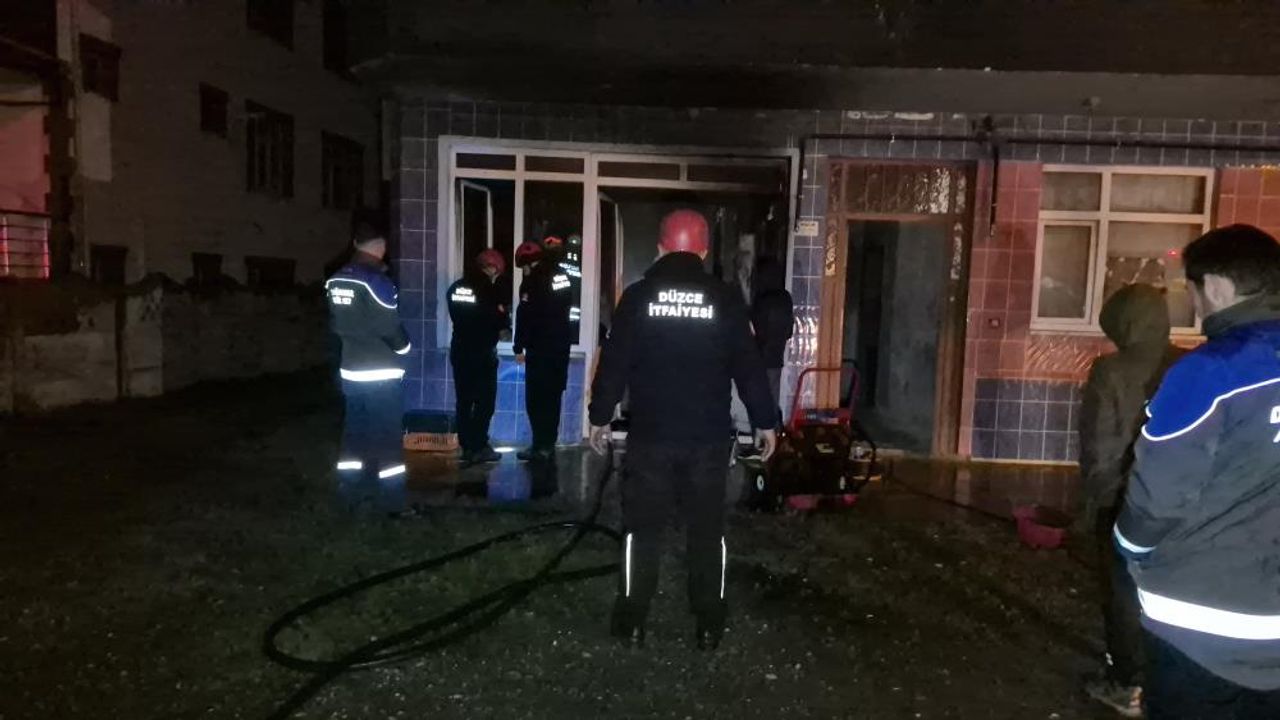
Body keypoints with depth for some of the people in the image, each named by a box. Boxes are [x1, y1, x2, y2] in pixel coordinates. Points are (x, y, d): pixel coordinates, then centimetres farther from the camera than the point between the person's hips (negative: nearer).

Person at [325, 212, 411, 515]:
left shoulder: (335, 280, 4)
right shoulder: (376, 281, -19)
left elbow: (335, 323, 12)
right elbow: (391, 328, -16)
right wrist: (403, 346, 3)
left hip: (350, 369, 7)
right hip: (381, 372, -7)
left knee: (354, 431, 16)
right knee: (389, 437, 1)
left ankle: (349, 493, 24)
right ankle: (393, 500, 6)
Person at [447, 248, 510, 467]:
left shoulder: (454, 288, 9)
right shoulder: (488, 289, -12)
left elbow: (455, 317, 15)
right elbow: (500, 319, -10)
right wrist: (504, 329, 11)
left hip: (460, 350, 7)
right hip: (483, 352, -7)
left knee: (464, 401, 9)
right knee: (484, 401, 0)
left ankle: (467, 447, 13)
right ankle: (479, 447, -2)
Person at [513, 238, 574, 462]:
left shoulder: (533, 280, -12)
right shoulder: (562, 276, 10)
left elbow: (525, 316, -15)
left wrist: (519, 347, -10)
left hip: (540, 348, -7)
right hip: (561, 345, 7)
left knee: (536, 398, -1)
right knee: (552, 396, 12)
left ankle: (541, 446, -3)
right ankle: (549, 445, 16)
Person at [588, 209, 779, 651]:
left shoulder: (638, 297, -2)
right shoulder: (726, 300, -2)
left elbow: (614, 363, -1)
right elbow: (749, 367, 0)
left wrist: (600, 417, 9)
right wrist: (765, 421, 10)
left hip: (650, 435, 0)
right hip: (709, 437, 1)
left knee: (642, 528, 11)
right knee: (707, 530, 11)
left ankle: (633, 621, 18)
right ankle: (709, 625, 18)